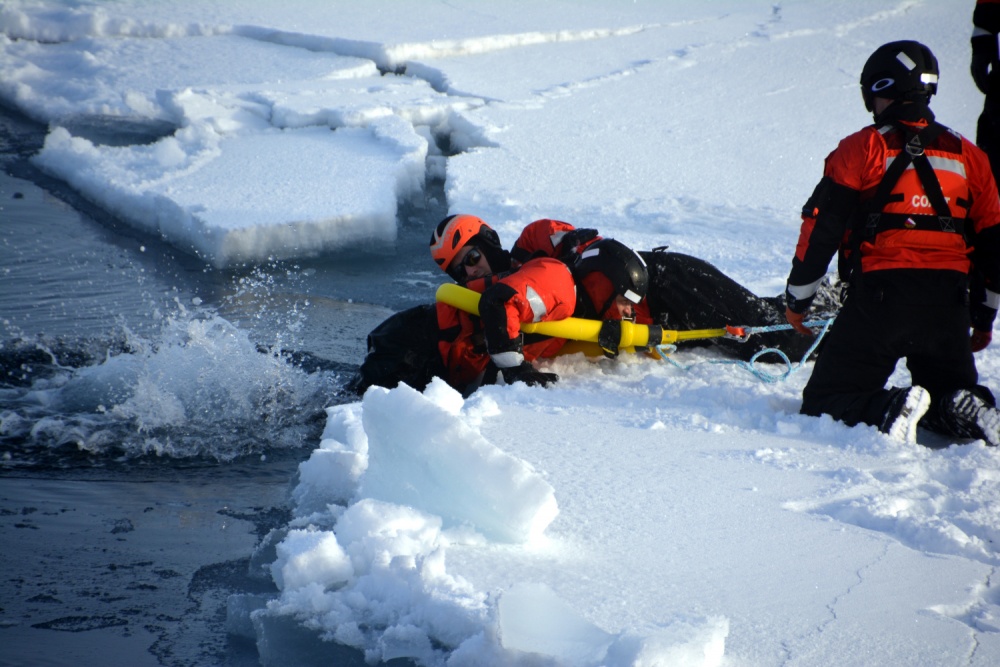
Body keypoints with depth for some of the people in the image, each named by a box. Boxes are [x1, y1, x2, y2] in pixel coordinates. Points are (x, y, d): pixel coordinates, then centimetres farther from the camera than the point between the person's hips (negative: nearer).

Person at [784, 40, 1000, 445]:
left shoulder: (861, 150, -1)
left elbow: (821, 229, -2)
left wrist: (797, 298, 10)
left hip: (880, 296, -4)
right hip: (948, 304, 4)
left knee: (824, 401, 5)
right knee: (949, 393, 23)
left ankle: (888, 410, -25)